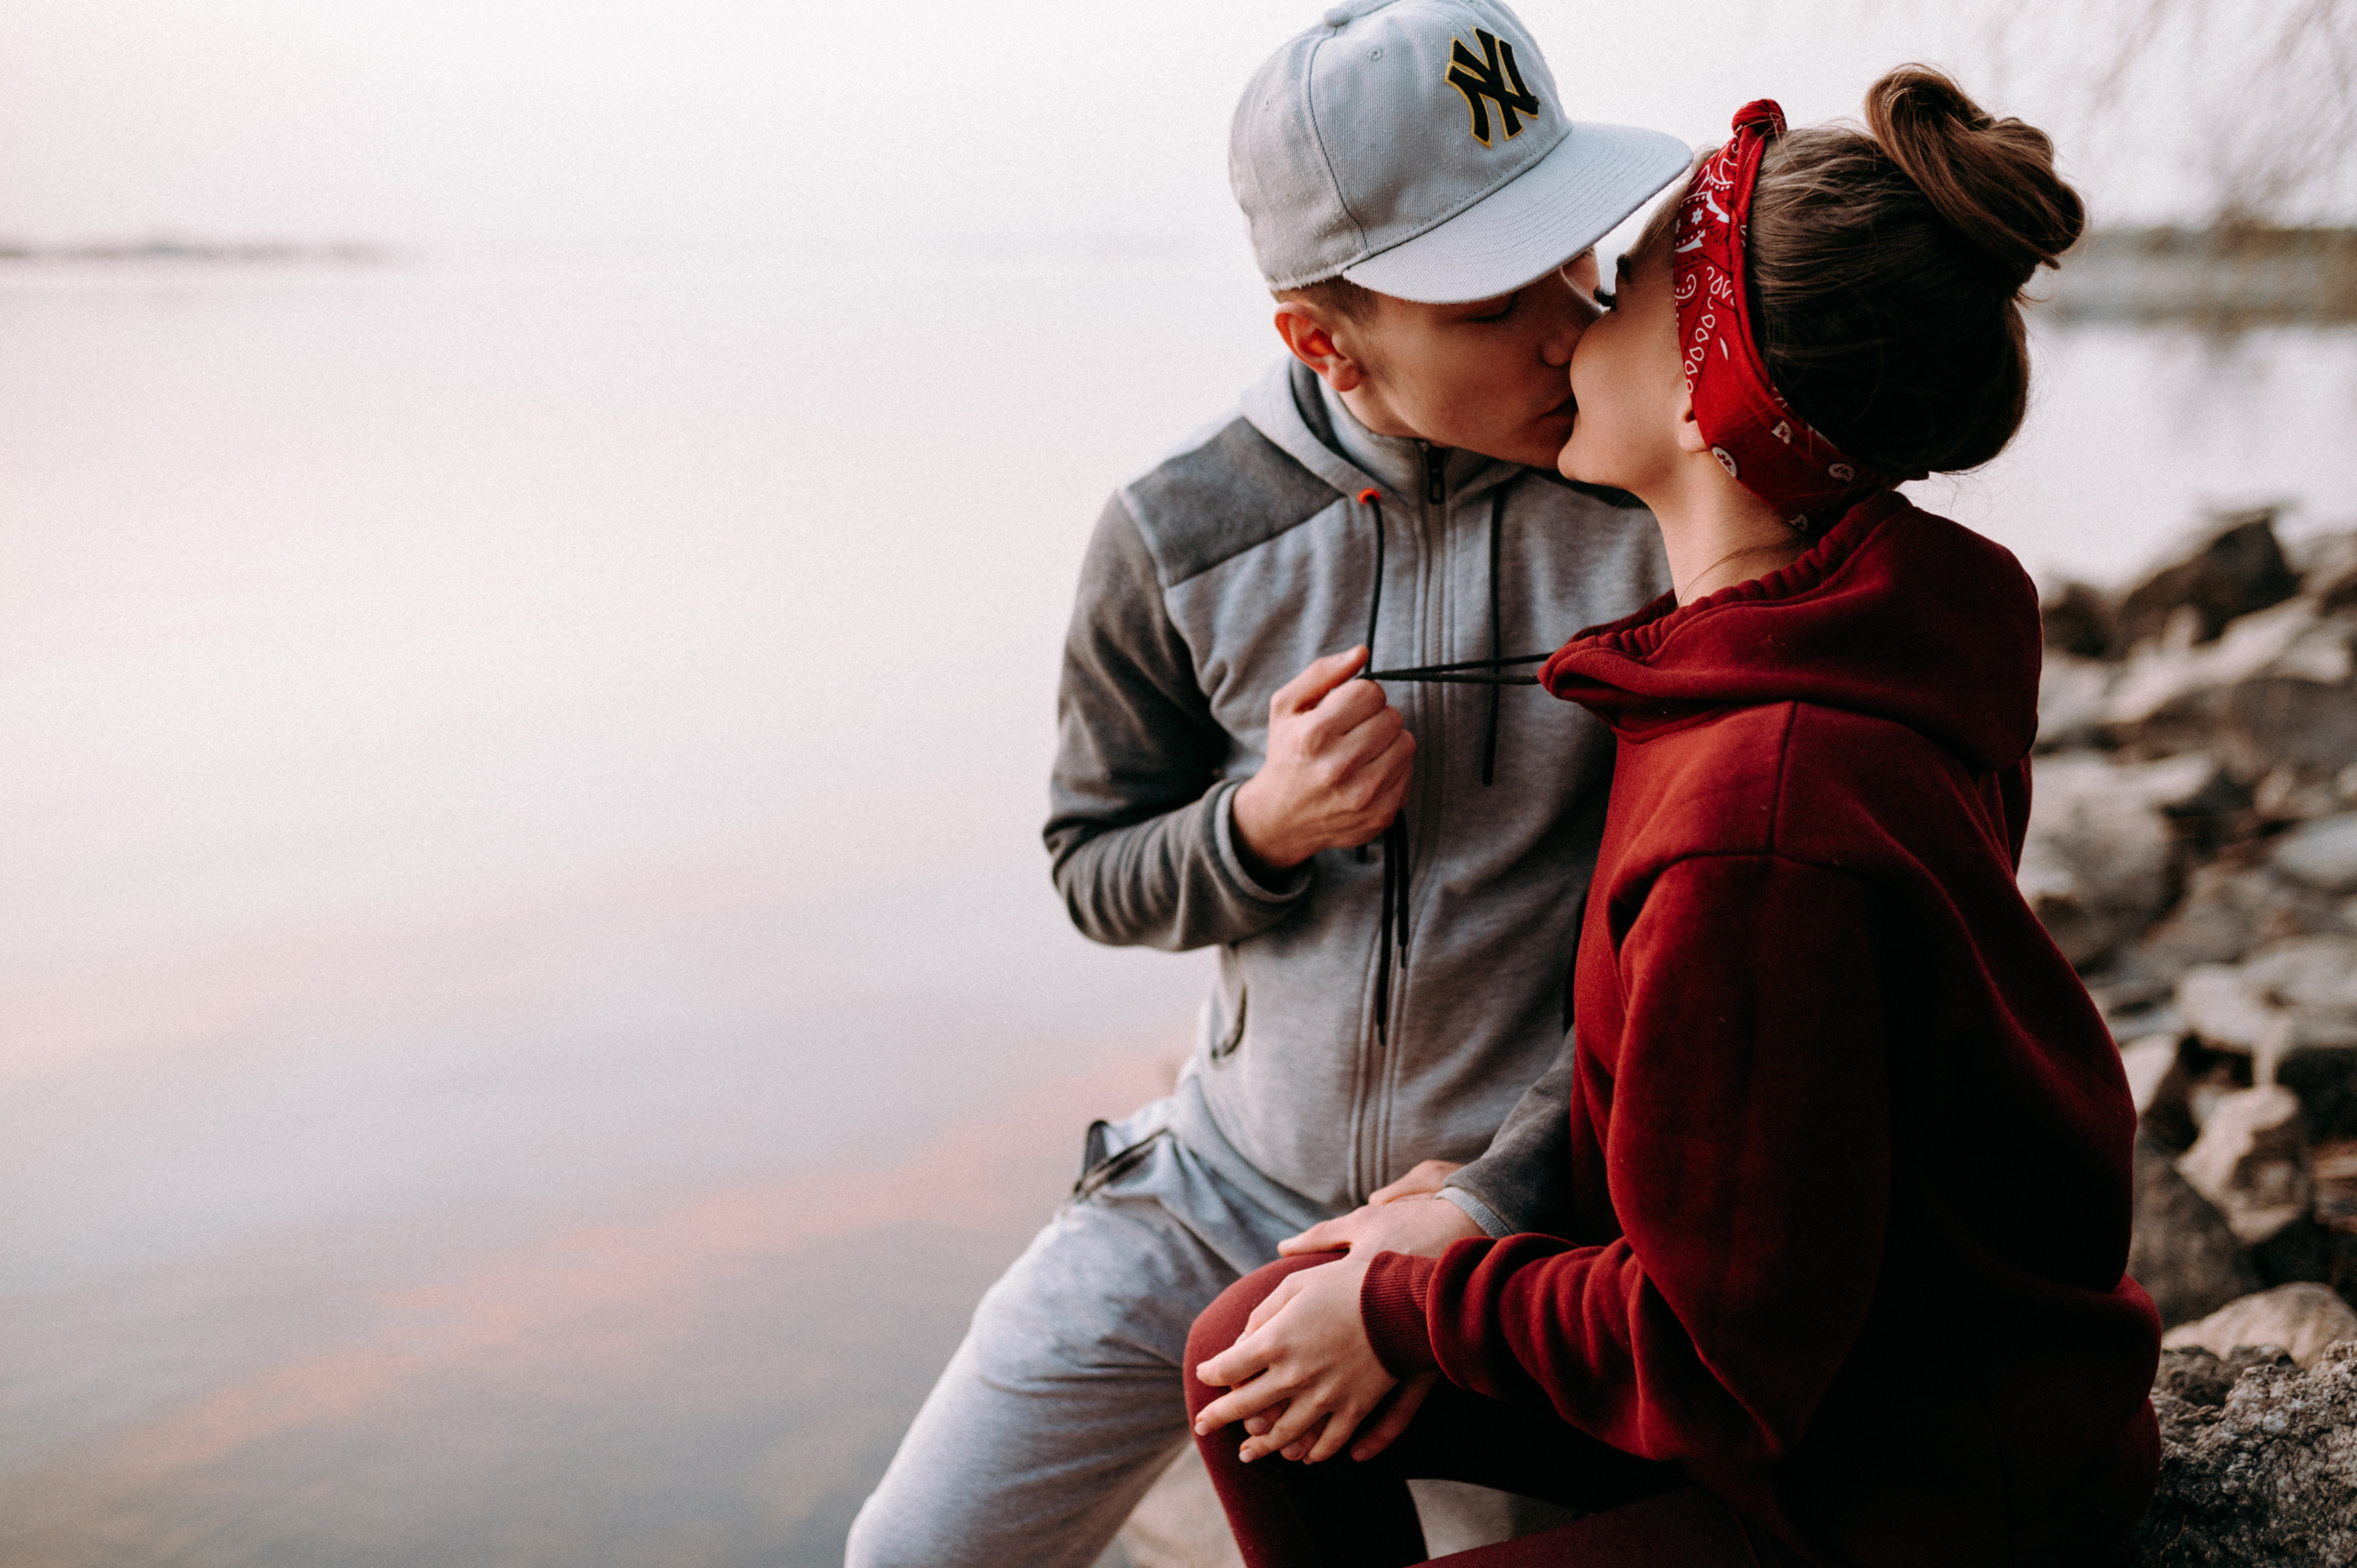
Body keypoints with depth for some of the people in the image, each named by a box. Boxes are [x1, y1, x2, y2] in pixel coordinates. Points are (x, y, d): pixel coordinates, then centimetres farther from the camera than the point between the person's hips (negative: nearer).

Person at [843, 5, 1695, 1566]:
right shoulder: (1177, 538, -9)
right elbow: (1095, 871, 4)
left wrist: (1504, 1192, -17)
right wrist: (1258, 826, -19)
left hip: (1530, 1202, -2)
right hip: (1230, 1173, 3)